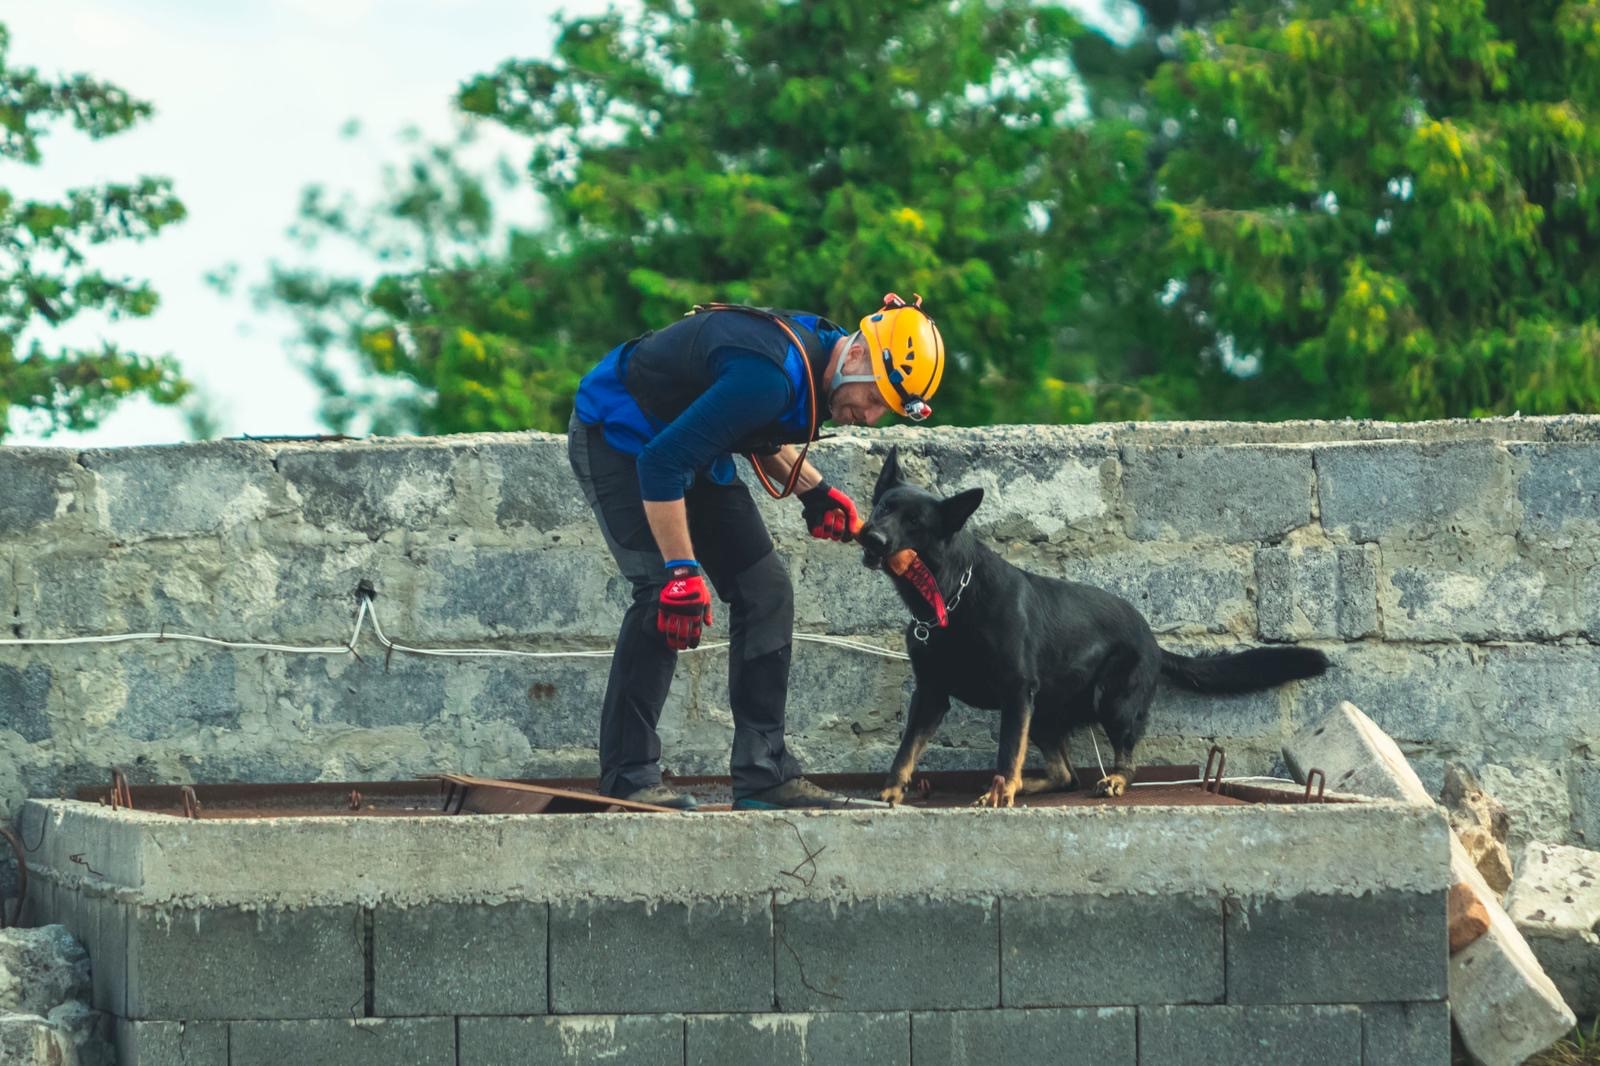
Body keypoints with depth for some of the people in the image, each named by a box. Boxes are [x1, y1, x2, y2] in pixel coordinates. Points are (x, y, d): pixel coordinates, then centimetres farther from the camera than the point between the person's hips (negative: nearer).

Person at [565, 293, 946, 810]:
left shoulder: (815, 347, -5)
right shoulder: (772, 375, -35)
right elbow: (661, 463, -35)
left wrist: (814, 493, 1)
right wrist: (681, 572, -34)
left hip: (689, 449, 10)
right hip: (614, 437, -10)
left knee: (765, 590, 2)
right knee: (661, 595, -22)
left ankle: (764, 773, 5)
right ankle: (628, 779, -16)